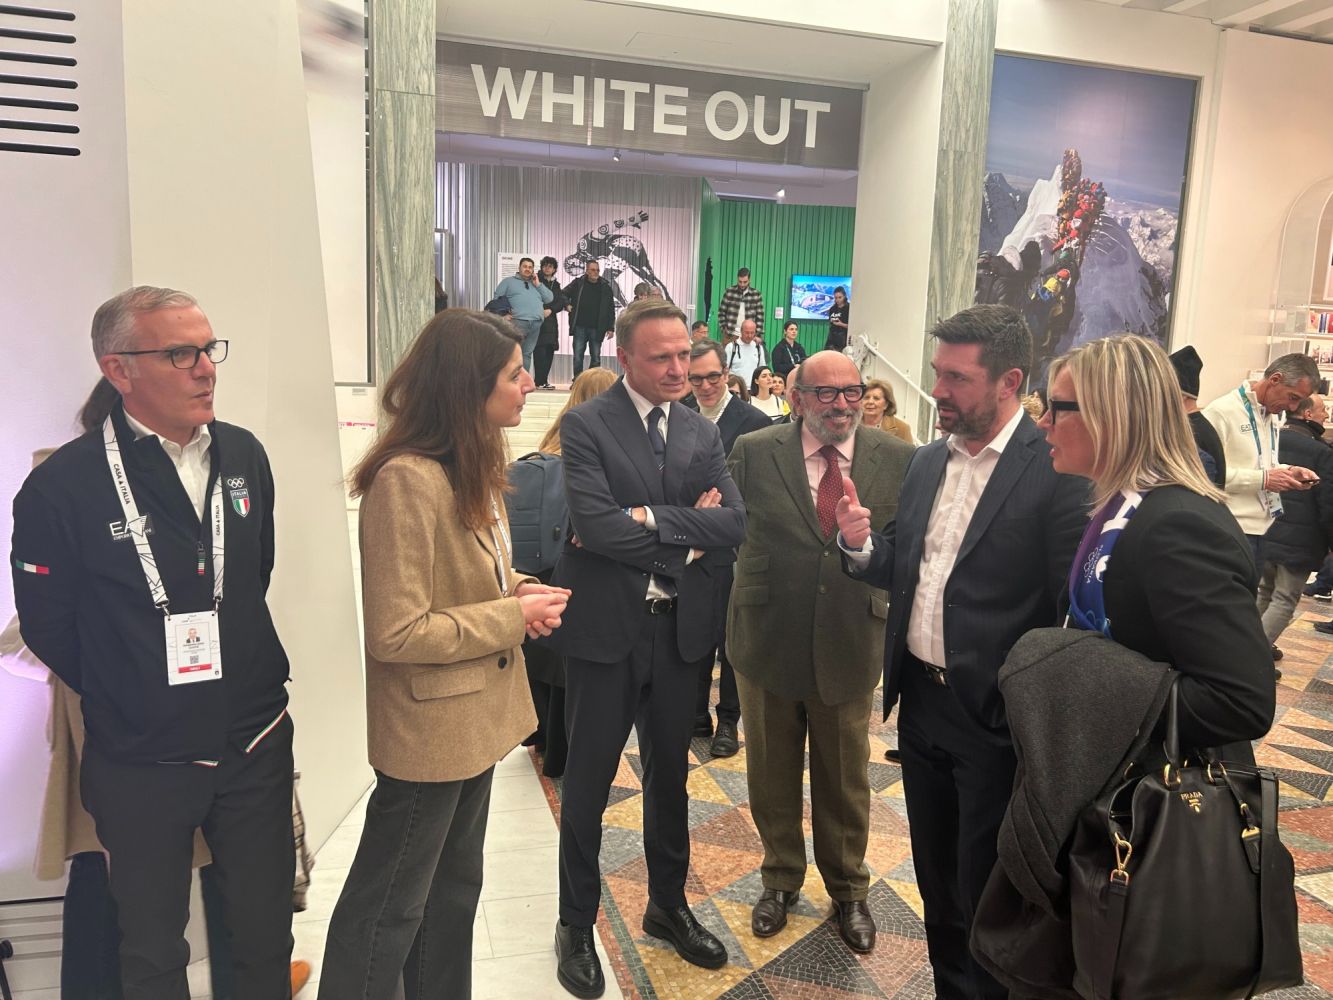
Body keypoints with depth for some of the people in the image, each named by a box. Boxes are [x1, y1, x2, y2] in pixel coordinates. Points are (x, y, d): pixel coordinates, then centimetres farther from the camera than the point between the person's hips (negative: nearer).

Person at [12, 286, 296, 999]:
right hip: (142, 763, -3)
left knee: (266, 937, 18)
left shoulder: (243, 455, -2)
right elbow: (48, 625, -5)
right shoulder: (63, 486, -16)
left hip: (257, 744, 3)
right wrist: (125, 699, 4)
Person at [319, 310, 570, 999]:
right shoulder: (407, 480, -25)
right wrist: (514, 617, -21)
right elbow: (397, 633, -26)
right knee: (388, 910, 12)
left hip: (473, 716, 9)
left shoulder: (471, 467, 4)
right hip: (429, 730, -9)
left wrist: (513, 588, -3)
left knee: (454, 888, 25)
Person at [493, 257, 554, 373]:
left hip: (536, 323, 4)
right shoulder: (509, 281, 14)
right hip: (518, 321, -4)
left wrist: (538, 284, 9)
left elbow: (550, 298, 16)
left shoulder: (536, 283, 26)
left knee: (527, 353, 6)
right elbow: (497, 298, 10)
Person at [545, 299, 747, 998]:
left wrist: (648, 518, -18)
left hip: (678, 627, 5)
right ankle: (576, 926, 31)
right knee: (588, 782, 11)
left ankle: (668, 905, 41)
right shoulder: (586, 425, -9)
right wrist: (685, 536, -14)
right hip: (605, 626, -4)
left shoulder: (702, 433, 6)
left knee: (670, 774, 20)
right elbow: (596, 524, -22)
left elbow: (733, 523, -7)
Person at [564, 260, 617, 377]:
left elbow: (611, 310, 4)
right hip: (580, 327, 0)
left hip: (597, 329, 0)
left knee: (596, 358, 4)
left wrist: (611, 328, -2)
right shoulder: (578, 283, 2)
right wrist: (567, 304, -5)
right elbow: (564, 295, 15)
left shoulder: (606, 287, 3)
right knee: (578, 357, 1)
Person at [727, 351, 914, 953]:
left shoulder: (897, 460, -4)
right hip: (768, 639, 0)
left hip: (849, 645, 0)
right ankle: (781, 878, 43)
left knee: (845, 778, 17)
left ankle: (848, 890, 42)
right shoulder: (754, 452, -6)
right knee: (772, 773, 18)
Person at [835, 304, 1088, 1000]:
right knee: (936, 876, 22)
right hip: (921, 702, 7)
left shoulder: (1058, 470, -15)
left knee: (985, 895, 11)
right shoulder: (927, 463, 6)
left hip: (996, 718, -6)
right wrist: (861, 545, -9)